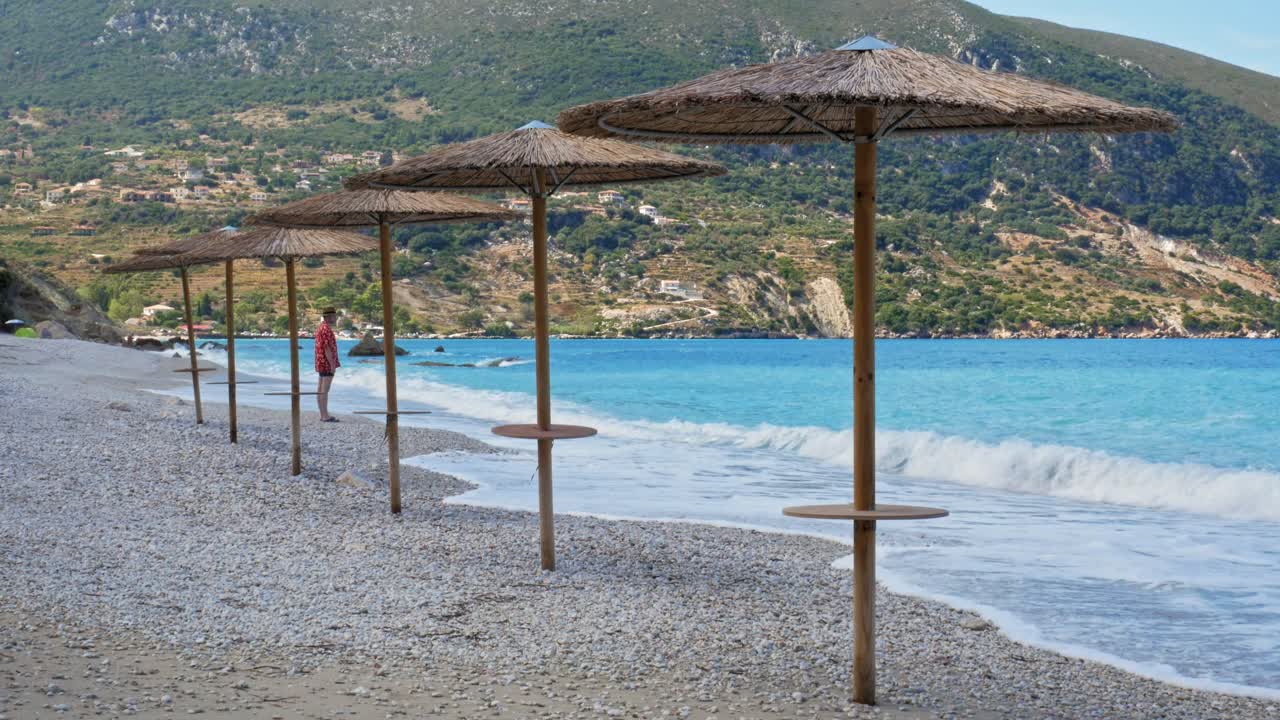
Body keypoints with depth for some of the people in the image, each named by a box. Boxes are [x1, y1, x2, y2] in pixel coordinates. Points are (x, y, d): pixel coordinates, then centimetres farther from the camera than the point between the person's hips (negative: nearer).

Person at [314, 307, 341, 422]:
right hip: (327, 363, -10)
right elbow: (327, 348, -22)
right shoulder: (326, 329, -17)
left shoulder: (320, 328, 15)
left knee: (321, 389, 9)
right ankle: (325, 416, -9)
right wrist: (332, 365, -21)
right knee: (325, 390, -9)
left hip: (321, 364, 10)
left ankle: (323, 415, 12)